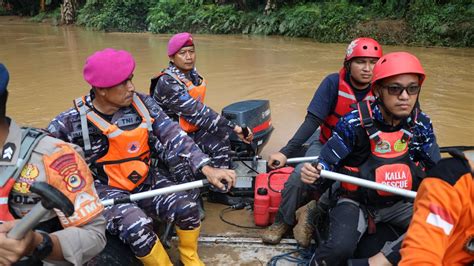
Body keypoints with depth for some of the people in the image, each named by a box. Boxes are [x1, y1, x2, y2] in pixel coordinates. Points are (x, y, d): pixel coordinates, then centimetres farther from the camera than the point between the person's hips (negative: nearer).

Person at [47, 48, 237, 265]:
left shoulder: (142, 103, -6)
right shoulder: (72, 121, -14)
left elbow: (172, 135, -11)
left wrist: (206, 168, -21)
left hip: (147, 180, 3)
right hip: (106, 189, -3)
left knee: (185, 206, -20)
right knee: (137, 226, -31)